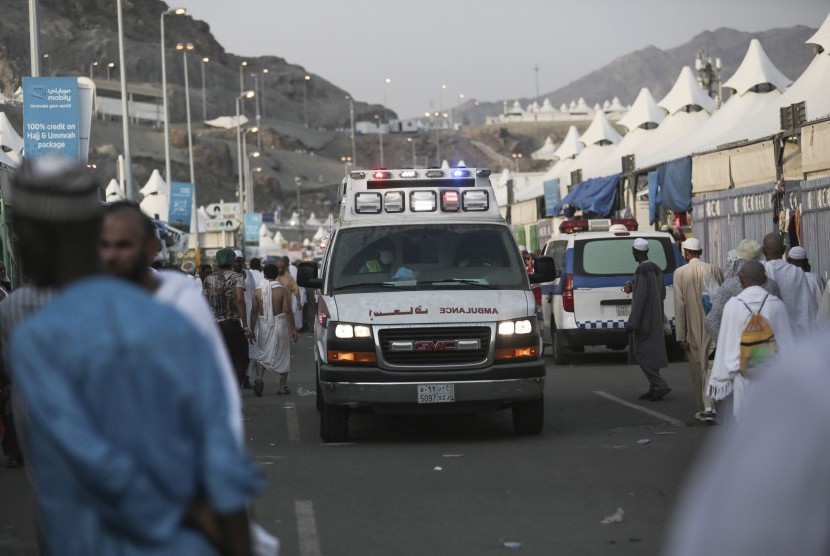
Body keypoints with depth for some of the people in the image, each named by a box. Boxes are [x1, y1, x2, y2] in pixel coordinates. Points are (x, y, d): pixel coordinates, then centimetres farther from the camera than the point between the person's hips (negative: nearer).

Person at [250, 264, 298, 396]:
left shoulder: (258, 291, -2)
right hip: (279, 325, -1)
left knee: (261, 355, 12)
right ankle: (282, 387, 12)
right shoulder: (282, 291, -7)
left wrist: (252, 329, 5)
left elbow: (254, 311, -2)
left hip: (263, 325, 1)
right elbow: (287, 310, -11)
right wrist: (293, 329, -8)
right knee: (282, 356, 11)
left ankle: (259, 378, -13)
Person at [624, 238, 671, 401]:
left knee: (640, 353, -5)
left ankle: (660, 385, -13)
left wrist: (632, 323, -22)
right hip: (655, 317, 9)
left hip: (644, 318, -9)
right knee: (651, 353, 13)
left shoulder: (641, 270, -18)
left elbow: (640, 296, -23)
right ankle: (654, 389, 13)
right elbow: (662, 293, 16)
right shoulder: (656, 269, 10)